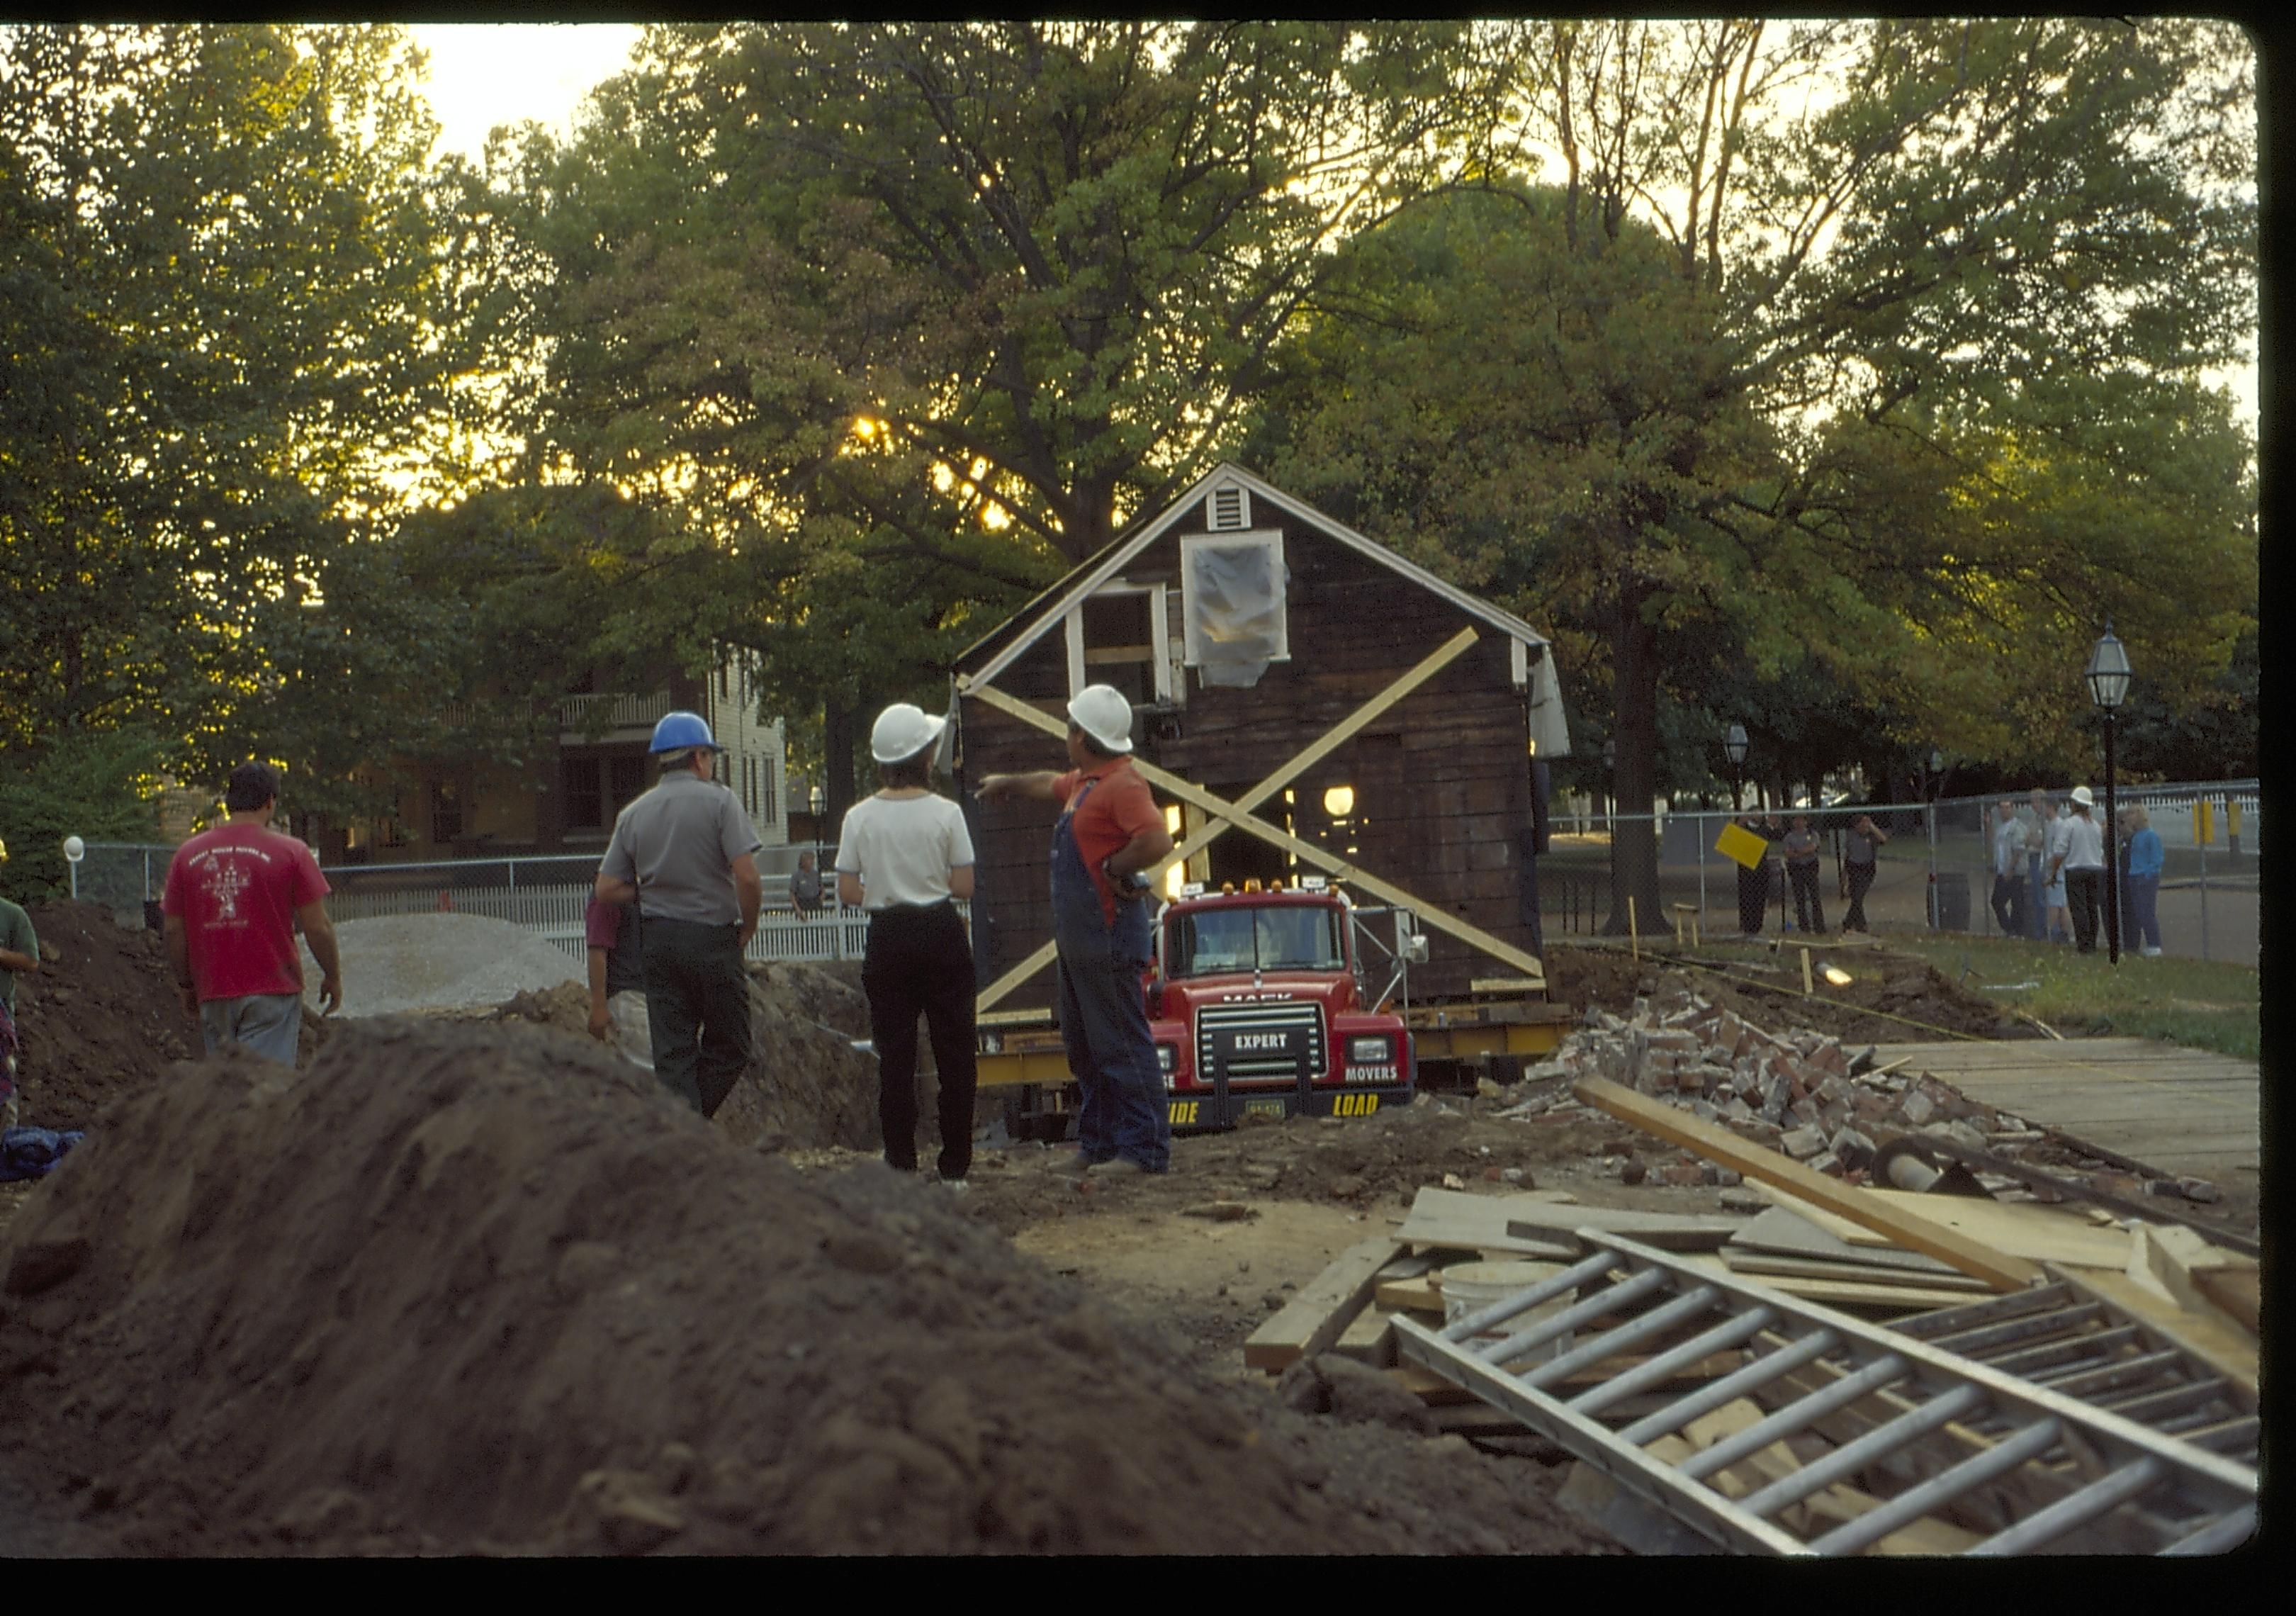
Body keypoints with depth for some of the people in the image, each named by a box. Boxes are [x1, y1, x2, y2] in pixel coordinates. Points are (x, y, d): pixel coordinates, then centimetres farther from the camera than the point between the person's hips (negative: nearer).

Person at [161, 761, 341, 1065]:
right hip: (272, 993, -4)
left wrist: (186, 984, 20)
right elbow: (318, 927, -4)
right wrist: (333, 976, 11)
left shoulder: (187, 855, 6)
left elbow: (173, 930, 8)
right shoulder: (290, 852, -4)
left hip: (213, 994, 4)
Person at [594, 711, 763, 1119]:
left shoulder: (633, 814, 8)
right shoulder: (718, 801, -5)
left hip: (658, 941, 4)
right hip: (714, 938, -4)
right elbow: (747, 876, -14)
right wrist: (748, 926, 1)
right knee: (728, 1048, 7)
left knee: (672, 1055, 5)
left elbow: (606, 890, 5)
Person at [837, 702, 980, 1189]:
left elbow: (847, 892, -3)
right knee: (953, 1052, 7)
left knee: (895, 1055, 7)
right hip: (941, 935, -1)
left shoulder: (860, 817, -4)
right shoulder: (945, 813, -8)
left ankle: (901, 1163, 5)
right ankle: (954, 1165, 9)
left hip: (888, 940, 1)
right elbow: (964, 885, -5)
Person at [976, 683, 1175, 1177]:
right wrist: (1009, 783, 54)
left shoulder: (1123, 784, -16)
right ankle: (1098, 1144, 22)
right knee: (1084, 1045, 15)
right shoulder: (1085, 782, 17)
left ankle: (1145, 1149, -6)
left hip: (1109, 937, -11)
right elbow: (1052, 785, 40)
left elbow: (1157, 840, -30)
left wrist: (1112, 868, -17)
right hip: (1078, 936, 11)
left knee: (1121, 1045, -9)